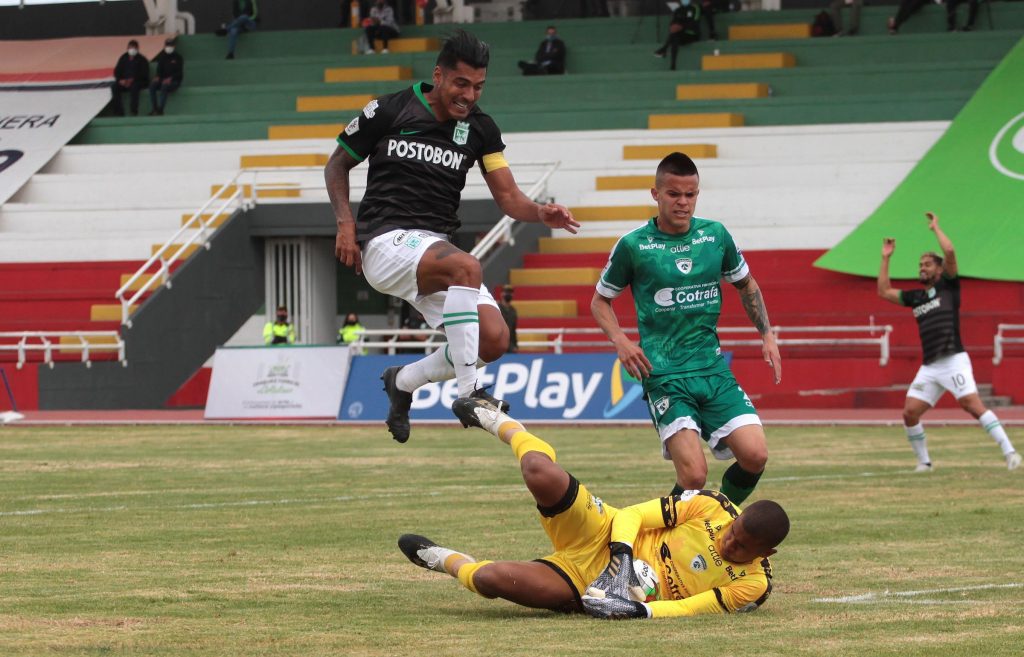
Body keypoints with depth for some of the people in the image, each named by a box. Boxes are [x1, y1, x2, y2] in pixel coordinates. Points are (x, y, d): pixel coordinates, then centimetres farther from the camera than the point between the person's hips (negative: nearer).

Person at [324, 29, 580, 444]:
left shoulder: (480, 129, 8)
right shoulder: (389, 111, -3)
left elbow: (508, 197, 6)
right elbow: (337, 165, 9)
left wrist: (541, 213, -16)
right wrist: (346, 223, -5)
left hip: (437, 245, 6)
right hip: (386, 241, -6)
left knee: (494, 340, -13)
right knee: (466, 267, -35)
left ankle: (403, 382, 14)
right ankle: (467, 393, -32)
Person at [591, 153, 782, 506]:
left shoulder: (716, 235, 6)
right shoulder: (633, 245, -3)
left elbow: (746, 284, 24)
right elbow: (600, 300, 11)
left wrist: (767, 334, 15)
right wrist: (620, 341, -7)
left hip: (713, 367, 4)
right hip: (664, 374, -4)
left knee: (754, 455, -12)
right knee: (693, 476, -18)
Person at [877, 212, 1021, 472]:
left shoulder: (948, 286, 5)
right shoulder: (916, 297, 21)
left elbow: (950, 252, -8)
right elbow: (884, 292, 25)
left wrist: (936, 228, 3)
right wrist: (886, 258, 24)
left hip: (953, 360, -7)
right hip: (929, 366, 7)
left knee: (973, 405, -19)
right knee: (910, 412, -3)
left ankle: (1009, 453, -22)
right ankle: (924, 461, 12)